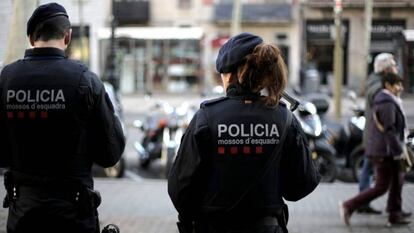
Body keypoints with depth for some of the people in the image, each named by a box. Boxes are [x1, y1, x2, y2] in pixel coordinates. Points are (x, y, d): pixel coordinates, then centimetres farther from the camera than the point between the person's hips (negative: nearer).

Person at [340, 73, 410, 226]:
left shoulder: (381, 101, 14)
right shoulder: (388, 104, -17)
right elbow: (389, 130, -22)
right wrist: (399, 152, -21)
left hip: (379, 149, 10)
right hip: (385, 152, -10)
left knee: (397, 182, 13)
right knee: (381, 187, -5)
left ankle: (395, 216, 16)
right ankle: (349, 206, -2)